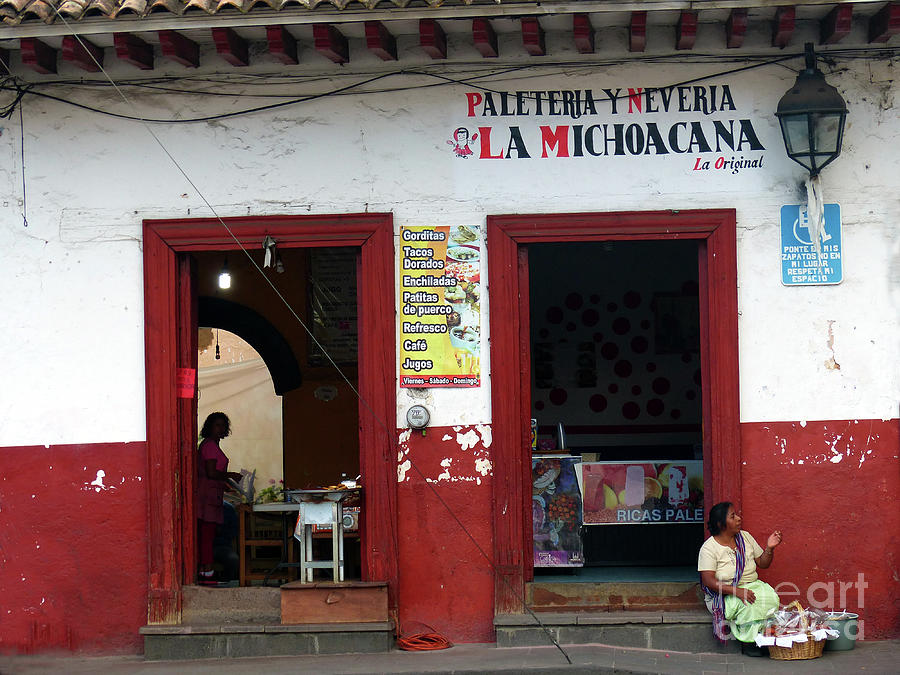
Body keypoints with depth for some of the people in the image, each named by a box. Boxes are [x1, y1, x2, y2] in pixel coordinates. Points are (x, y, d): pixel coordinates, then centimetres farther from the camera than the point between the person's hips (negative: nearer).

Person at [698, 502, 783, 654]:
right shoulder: (709, 547, -9)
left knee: (771, 597, -26)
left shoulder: (745, 537, 8)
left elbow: (762, 563, 13)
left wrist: (769, 548, -8)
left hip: (751, 585, 5)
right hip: (723, 594, -5)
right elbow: (708, 580, -17)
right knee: (747, 605, -34)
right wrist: (736, 591, -27)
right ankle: (748, 642, -18)